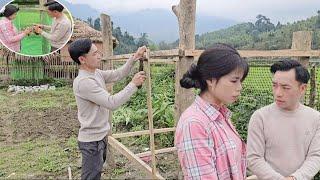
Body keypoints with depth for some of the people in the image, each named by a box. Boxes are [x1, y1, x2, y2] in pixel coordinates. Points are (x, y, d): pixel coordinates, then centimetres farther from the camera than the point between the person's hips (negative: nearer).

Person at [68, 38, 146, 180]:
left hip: (100, 136, 9)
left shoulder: (96, 73, 2)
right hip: (92, 140, -9)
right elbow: (112, 103, -30)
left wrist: (134, 58, -6)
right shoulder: (83, 82, -27)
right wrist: (133, 84, -23)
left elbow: (117, 75, 6)